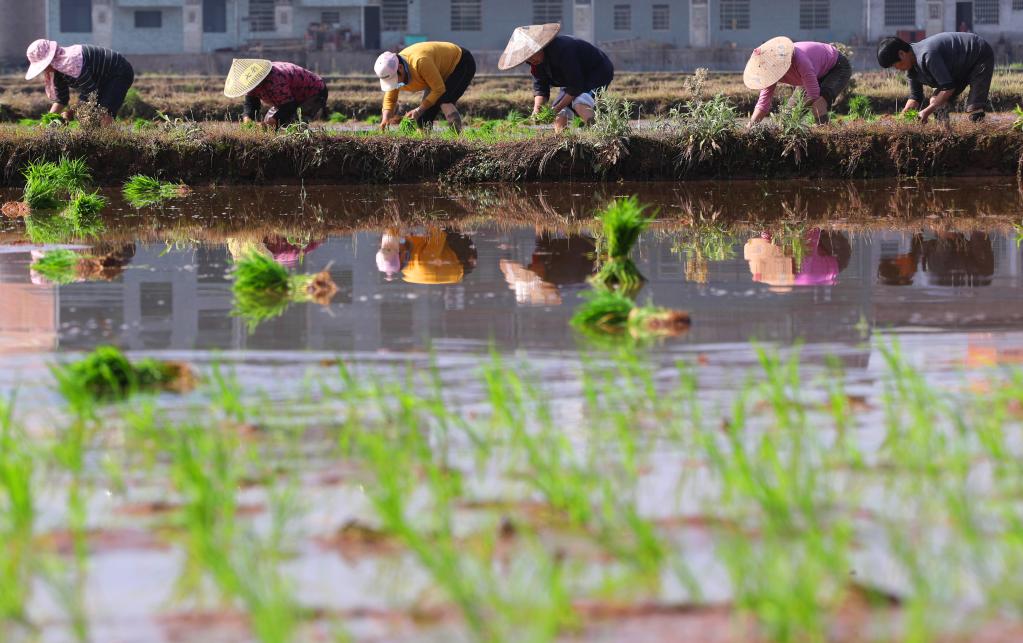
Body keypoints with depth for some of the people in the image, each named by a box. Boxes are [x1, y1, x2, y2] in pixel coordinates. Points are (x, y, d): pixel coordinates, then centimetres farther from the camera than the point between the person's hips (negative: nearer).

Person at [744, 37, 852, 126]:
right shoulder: (771, 68, -19)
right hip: (818, 74, 7)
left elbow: (814, 96, -36)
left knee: (817, 104, -33)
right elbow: (763, 104, -15)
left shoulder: (799, 61, -41)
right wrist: (749, 128, -26)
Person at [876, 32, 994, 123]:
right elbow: (915, 97, 3)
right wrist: (904, 114, -16)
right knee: (937, 102, 2)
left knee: (974, 109, -20)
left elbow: (948, 88, -34)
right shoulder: (911, 68, -5)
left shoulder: (927, 56, -35)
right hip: (961, 69, 10)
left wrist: (927, 111, -30)